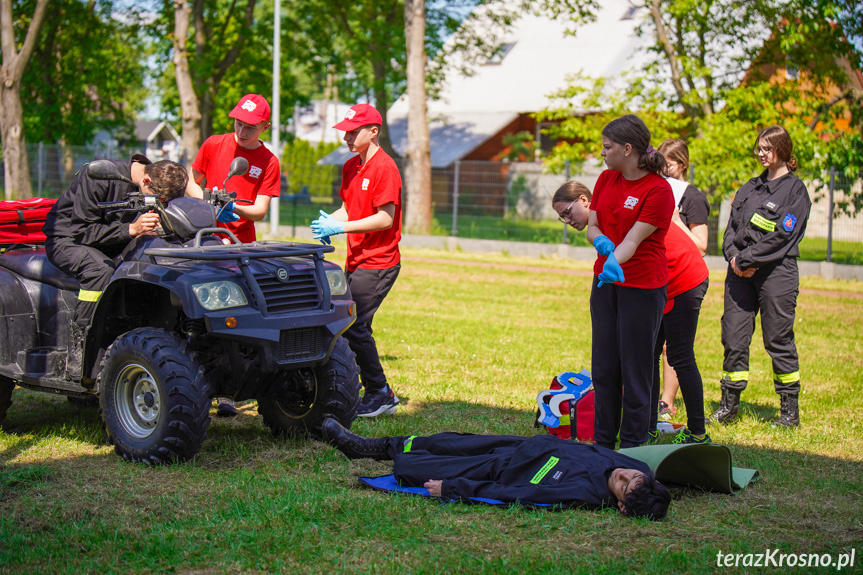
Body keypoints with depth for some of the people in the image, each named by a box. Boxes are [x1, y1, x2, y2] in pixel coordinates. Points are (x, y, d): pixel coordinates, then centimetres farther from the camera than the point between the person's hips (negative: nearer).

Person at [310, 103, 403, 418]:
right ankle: (380, 394, 18)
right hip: (357, 260, 9)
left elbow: (385, 218, -18)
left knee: (354, 325, -13)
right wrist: (329, 221, -1)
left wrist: (341, 227, -20)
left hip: (378, 264, -9)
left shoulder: (384, 167, -14)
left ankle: (379, 395, -1)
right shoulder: (350, 167, 14)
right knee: (351, 324, 9)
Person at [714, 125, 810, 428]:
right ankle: (729, 402, 13)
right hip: (741, 272, 6)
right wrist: (733, 255, -5)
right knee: (733, 336, 3)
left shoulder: (795, 189, -2)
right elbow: (732, 225, 14)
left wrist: (747, 259, -14)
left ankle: (790, 408, 9)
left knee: (778, 340, -1)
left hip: (777, 272, -5)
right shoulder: (750, 187, 18)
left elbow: (782, 235, -11)